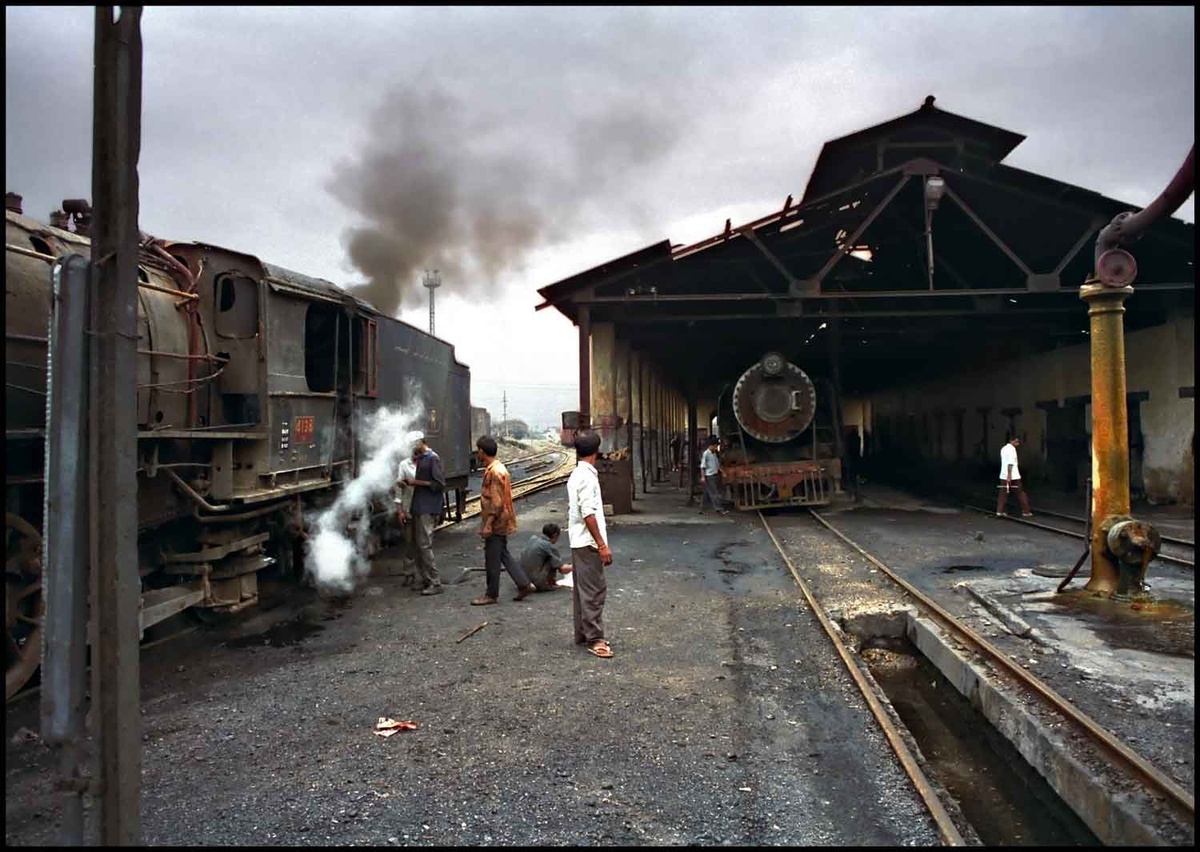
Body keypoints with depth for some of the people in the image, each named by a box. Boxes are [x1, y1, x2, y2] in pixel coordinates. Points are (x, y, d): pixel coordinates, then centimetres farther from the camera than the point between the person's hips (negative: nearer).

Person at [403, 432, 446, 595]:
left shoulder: (433, 458, -12)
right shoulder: (420, 459, 16)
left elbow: (439, 484, -17)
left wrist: (416, 482, -15)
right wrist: (409, 482, 6)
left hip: (428, 509, -9)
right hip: (419, 508, 9)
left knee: (424, 545, -10)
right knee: (417, 544, 11)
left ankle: (435, 583, -5)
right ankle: (426, 580, 20)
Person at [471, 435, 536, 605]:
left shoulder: (494, 472, -20)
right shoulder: (497, 467, 10)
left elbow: (496, 502, -23)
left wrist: (488, 524, -21)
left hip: (496, 523, -10)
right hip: (501, 521, 10)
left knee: (492, 559, 1)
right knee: (503, 554, 16)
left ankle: (491, 594, 13)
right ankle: (524, 584, 18)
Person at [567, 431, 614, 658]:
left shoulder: (576, 475, 12)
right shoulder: (588, 476, -17)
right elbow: (588, 514, -22)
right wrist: (602, 545, -21)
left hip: (579, 542, 10)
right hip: (588, 543, -10)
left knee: (582, 589, 14)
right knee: (594, 591, -5)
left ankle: (583, 634, 22)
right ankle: (594, 638, -1)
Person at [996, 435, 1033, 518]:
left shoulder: (1003, 448, 14)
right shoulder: (1012, 449, -13)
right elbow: (1010, 463, -22)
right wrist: (1009, 475, -26)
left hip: (1004, 475, 8)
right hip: (1013, 476, -8)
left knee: (1003, 494, 5)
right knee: (1020, 493, 4)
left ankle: (1000, 511, -2)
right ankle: (1026, 512, 9)